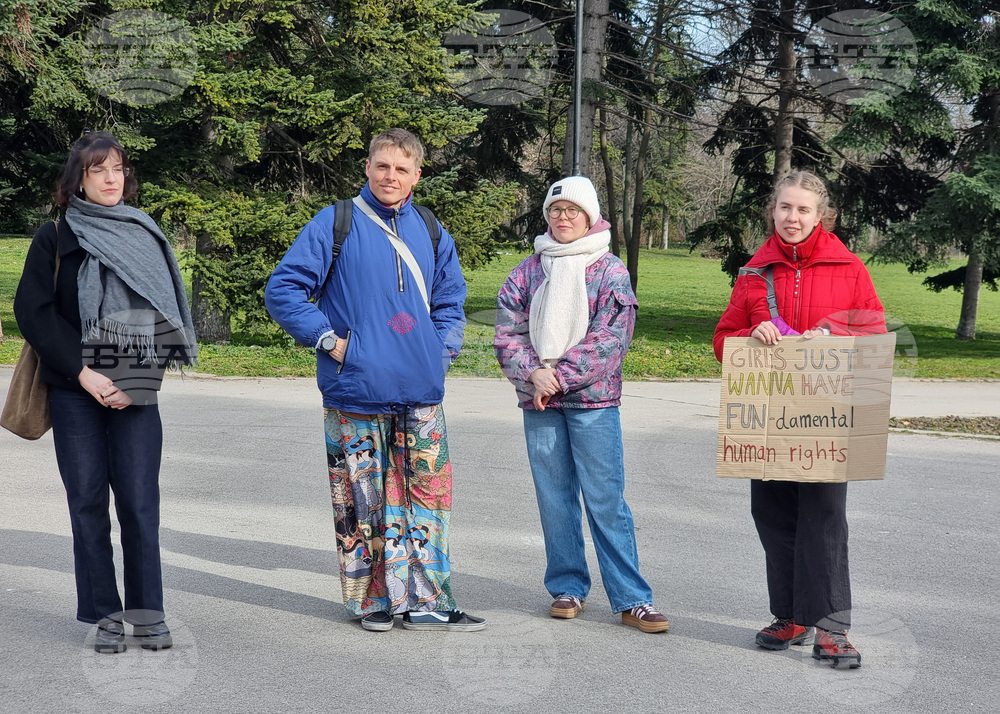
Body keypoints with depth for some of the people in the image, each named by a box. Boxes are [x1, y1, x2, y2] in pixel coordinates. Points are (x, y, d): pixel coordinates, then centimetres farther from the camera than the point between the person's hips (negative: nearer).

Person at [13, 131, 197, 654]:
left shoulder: (146, 235, 11)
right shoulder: (56, 238, 5)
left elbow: (169, 313, 9)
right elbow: (32, 310, -3)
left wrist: (139, 381, -4)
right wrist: (83, 373, -11)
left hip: (135, 393, 1)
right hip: (75, 392, -1)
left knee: (140, 501, -4)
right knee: (88, 502, 1)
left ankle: (147, 612, 6)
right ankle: (105, 615, 10)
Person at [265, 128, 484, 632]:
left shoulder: (431, 232, 12)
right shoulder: (335, 224, -2)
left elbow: (451, 300, 24)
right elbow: (282, 290, -5)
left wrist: (442, 349, 10)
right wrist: (328, 339, -9)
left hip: (421, 393, 4)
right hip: (356, 389, -4)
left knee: (428, 494, 4)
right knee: (361, 499, 3)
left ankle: (425, 599, 12)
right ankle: (371, 599, 16)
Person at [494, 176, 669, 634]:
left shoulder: (610, 271, 1)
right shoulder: (529, 269, 10)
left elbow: (610, 339, -8)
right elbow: (506, 330, 6)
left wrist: (559, 376, -13)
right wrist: (533, 373, -11)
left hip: (593, 399, -3)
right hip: (539, 403, 3)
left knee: (606, 499, -4)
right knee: (554, 498, 8)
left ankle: (631, 599, 1)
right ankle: (567, 588, 20)